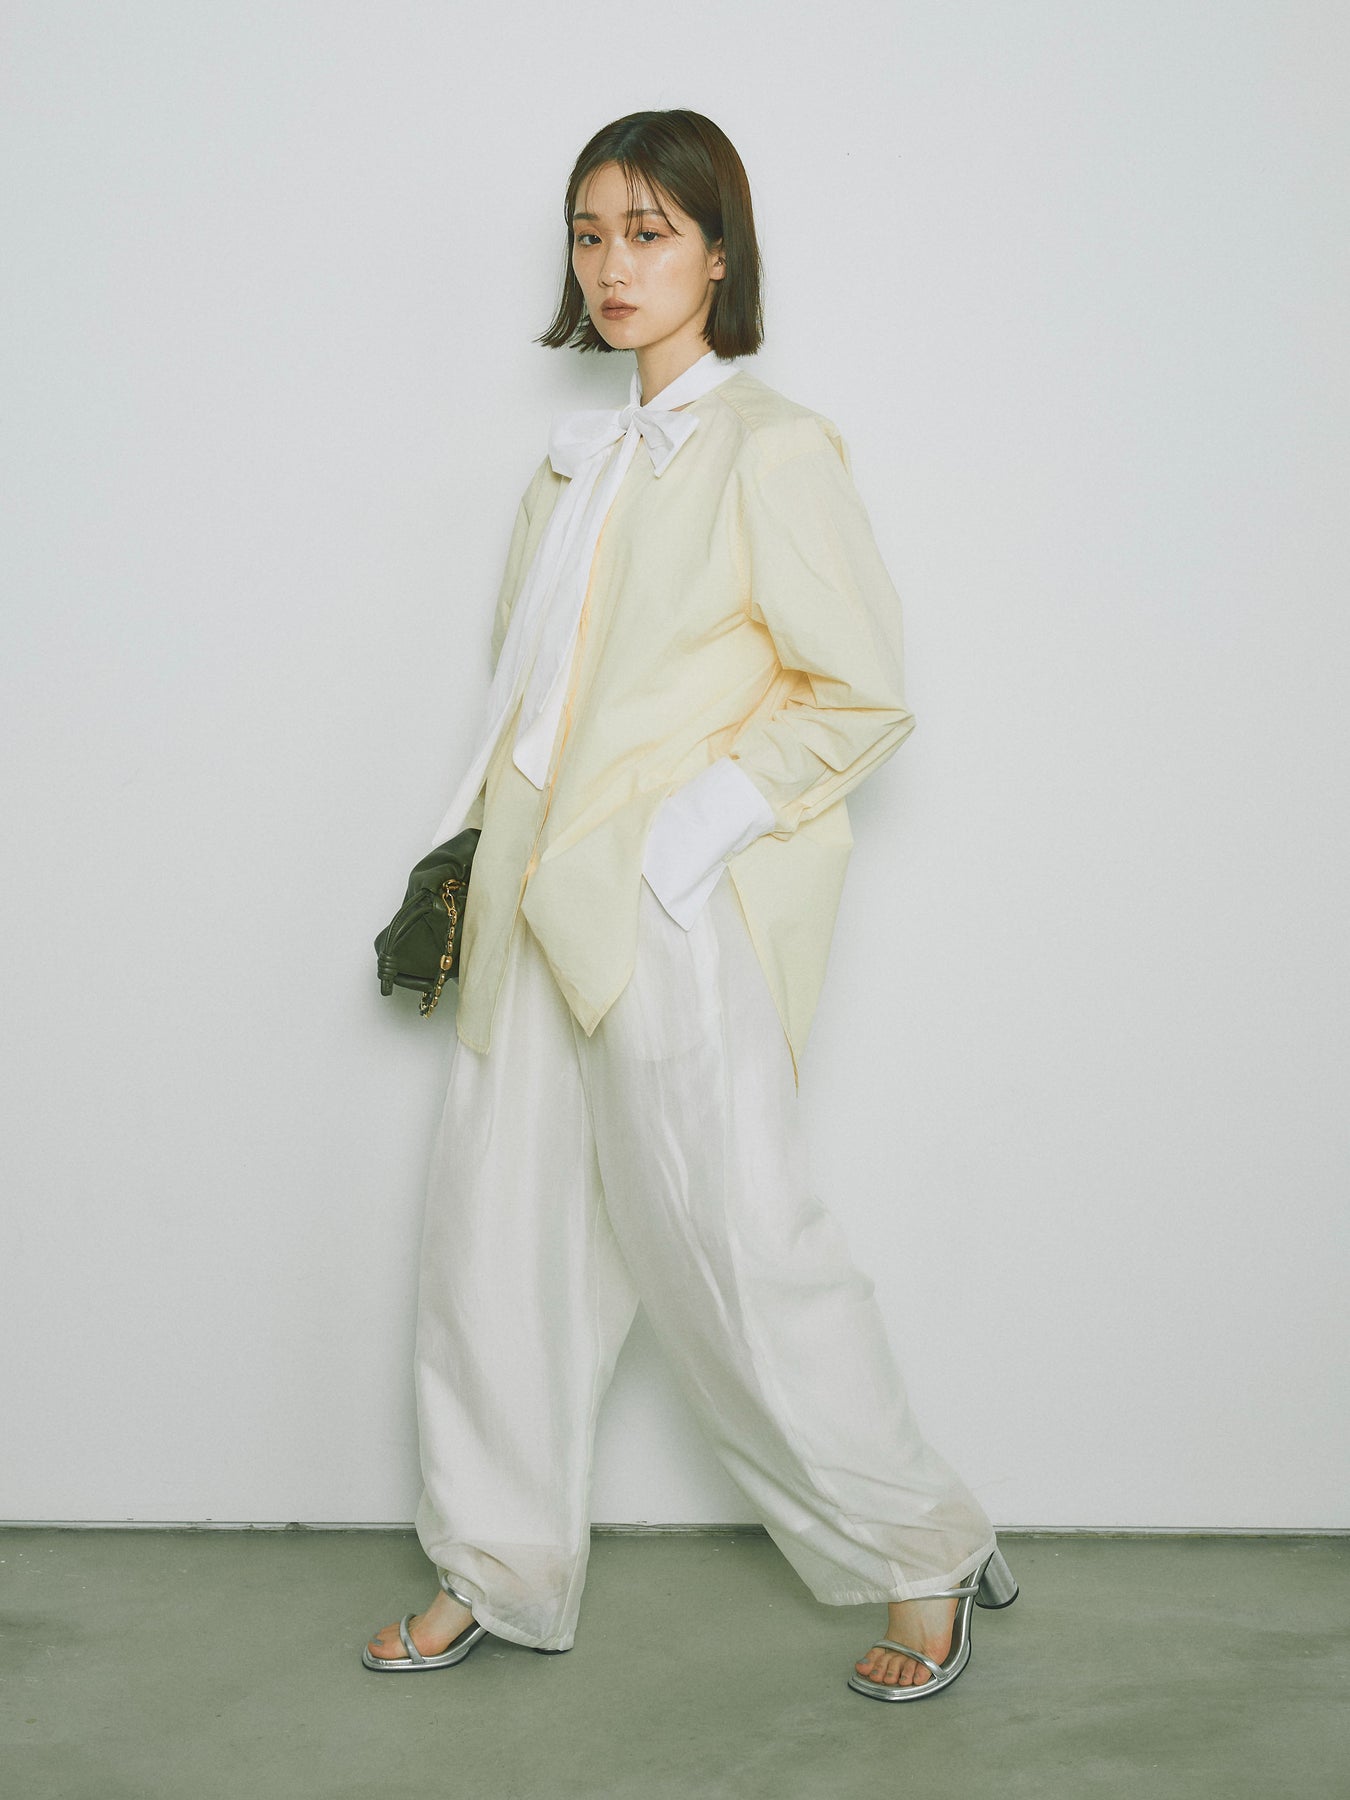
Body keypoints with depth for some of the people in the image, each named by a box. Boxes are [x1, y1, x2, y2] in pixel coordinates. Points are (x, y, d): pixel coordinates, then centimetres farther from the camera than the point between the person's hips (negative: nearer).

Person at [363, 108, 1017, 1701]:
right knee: (496, 1219, 10)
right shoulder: (580, 457, 16)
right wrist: (476, 843, 11)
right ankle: (500, 1574, 26)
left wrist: (694, 828, -16)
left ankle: (923, 1556, 15)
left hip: (685, 910, -8)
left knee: (729, 1242, -5)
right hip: (551, 907, 8)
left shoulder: (772, 449, -7)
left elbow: (861, 693, -9)